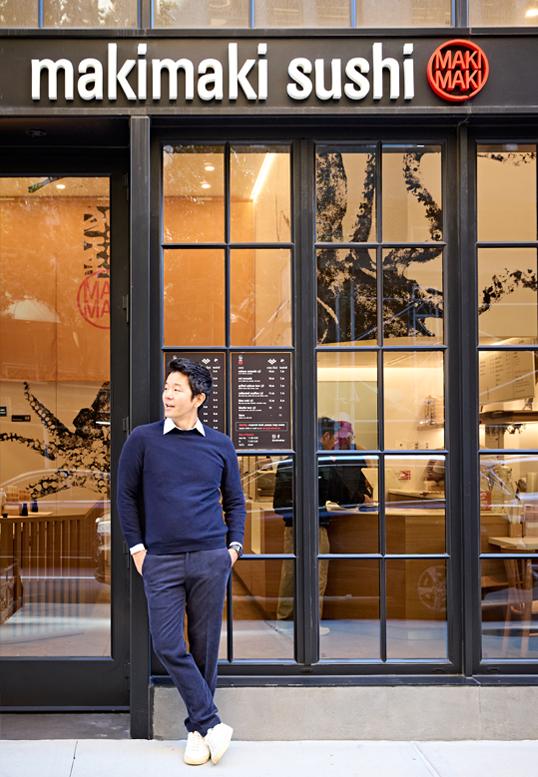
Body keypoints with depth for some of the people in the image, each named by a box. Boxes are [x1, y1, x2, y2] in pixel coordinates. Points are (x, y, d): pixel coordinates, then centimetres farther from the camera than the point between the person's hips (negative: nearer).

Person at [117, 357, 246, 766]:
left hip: (210, 561, 1)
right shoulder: (143, 439, 2)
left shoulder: (220, 444, 6)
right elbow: (126, 495, 6)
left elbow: (235, 500, 15)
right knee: (168, 646, -6)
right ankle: (212, 723, 5)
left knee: (205, 646, 6)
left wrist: (235, 545, 4)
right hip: (161, 562, -1)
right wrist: (137, 547, 0)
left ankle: (198, 729, 20)